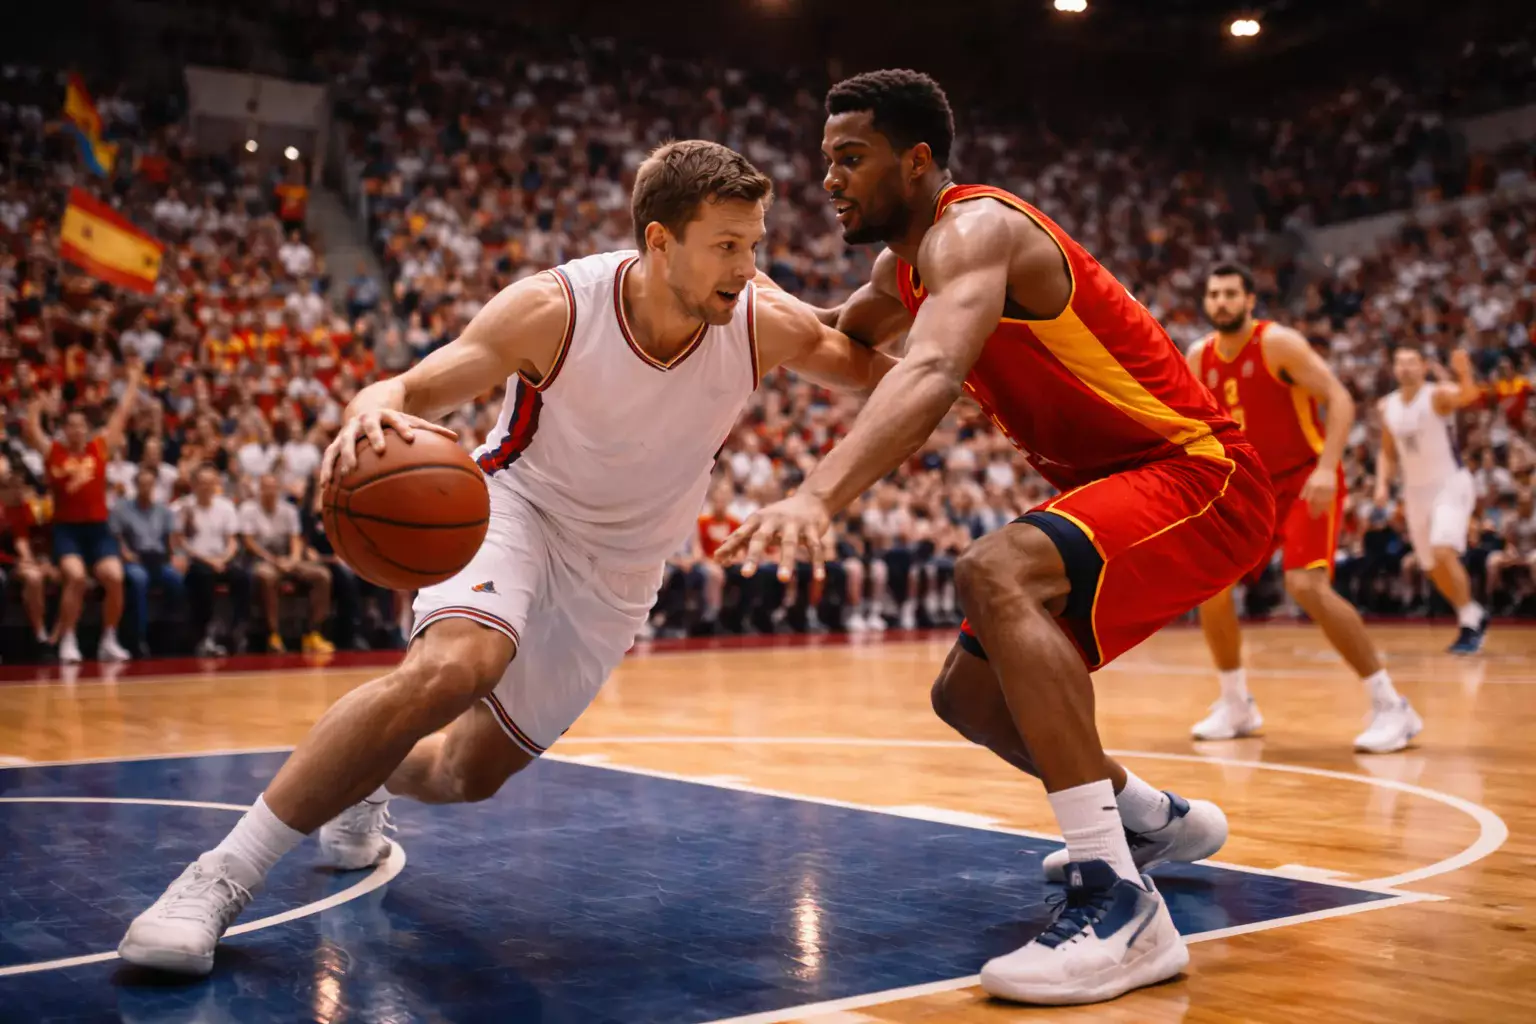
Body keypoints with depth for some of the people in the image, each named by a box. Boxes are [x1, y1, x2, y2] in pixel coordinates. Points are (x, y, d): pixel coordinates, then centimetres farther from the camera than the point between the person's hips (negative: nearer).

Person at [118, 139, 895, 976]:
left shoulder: (761, 322, -20)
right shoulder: (554, 309, -26)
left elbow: (871, 373, -4)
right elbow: (415, 388, -26)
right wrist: (371, 413, -48)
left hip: (618, 568, 4)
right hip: (518, 506, -4)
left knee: (469, 774, 9)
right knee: (453, 666, -36)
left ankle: (364, 785, 46)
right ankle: (224, 872, -25)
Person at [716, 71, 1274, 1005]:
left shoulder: (973, 229, -20)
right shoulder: (904, 268, 10)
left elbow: (933, 376, -41)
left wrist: (817, 495, -56)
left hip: (1200, 474, -10)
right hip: (1120, 488, 10)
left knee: (994, 575, -36)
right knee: (971, 694, 12)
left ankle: (1119, 898, -35)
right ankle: (1158, 821, 35)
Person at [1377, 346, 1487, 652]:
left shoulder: (1438, 395, -14)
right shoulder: (1388, 406, 4)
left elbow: (1468, 396, -38)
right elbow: (1388, 453, 16)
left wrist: (1465, 374, -59)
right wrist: (1383, 484, 0)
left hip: (1451, 484, -6)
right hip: (1416, 490, 7)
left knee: (1443, 551, -25)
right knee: (1433, 567, 11)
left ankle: (1469, 624, -12)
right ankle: (1475, 616, 32)